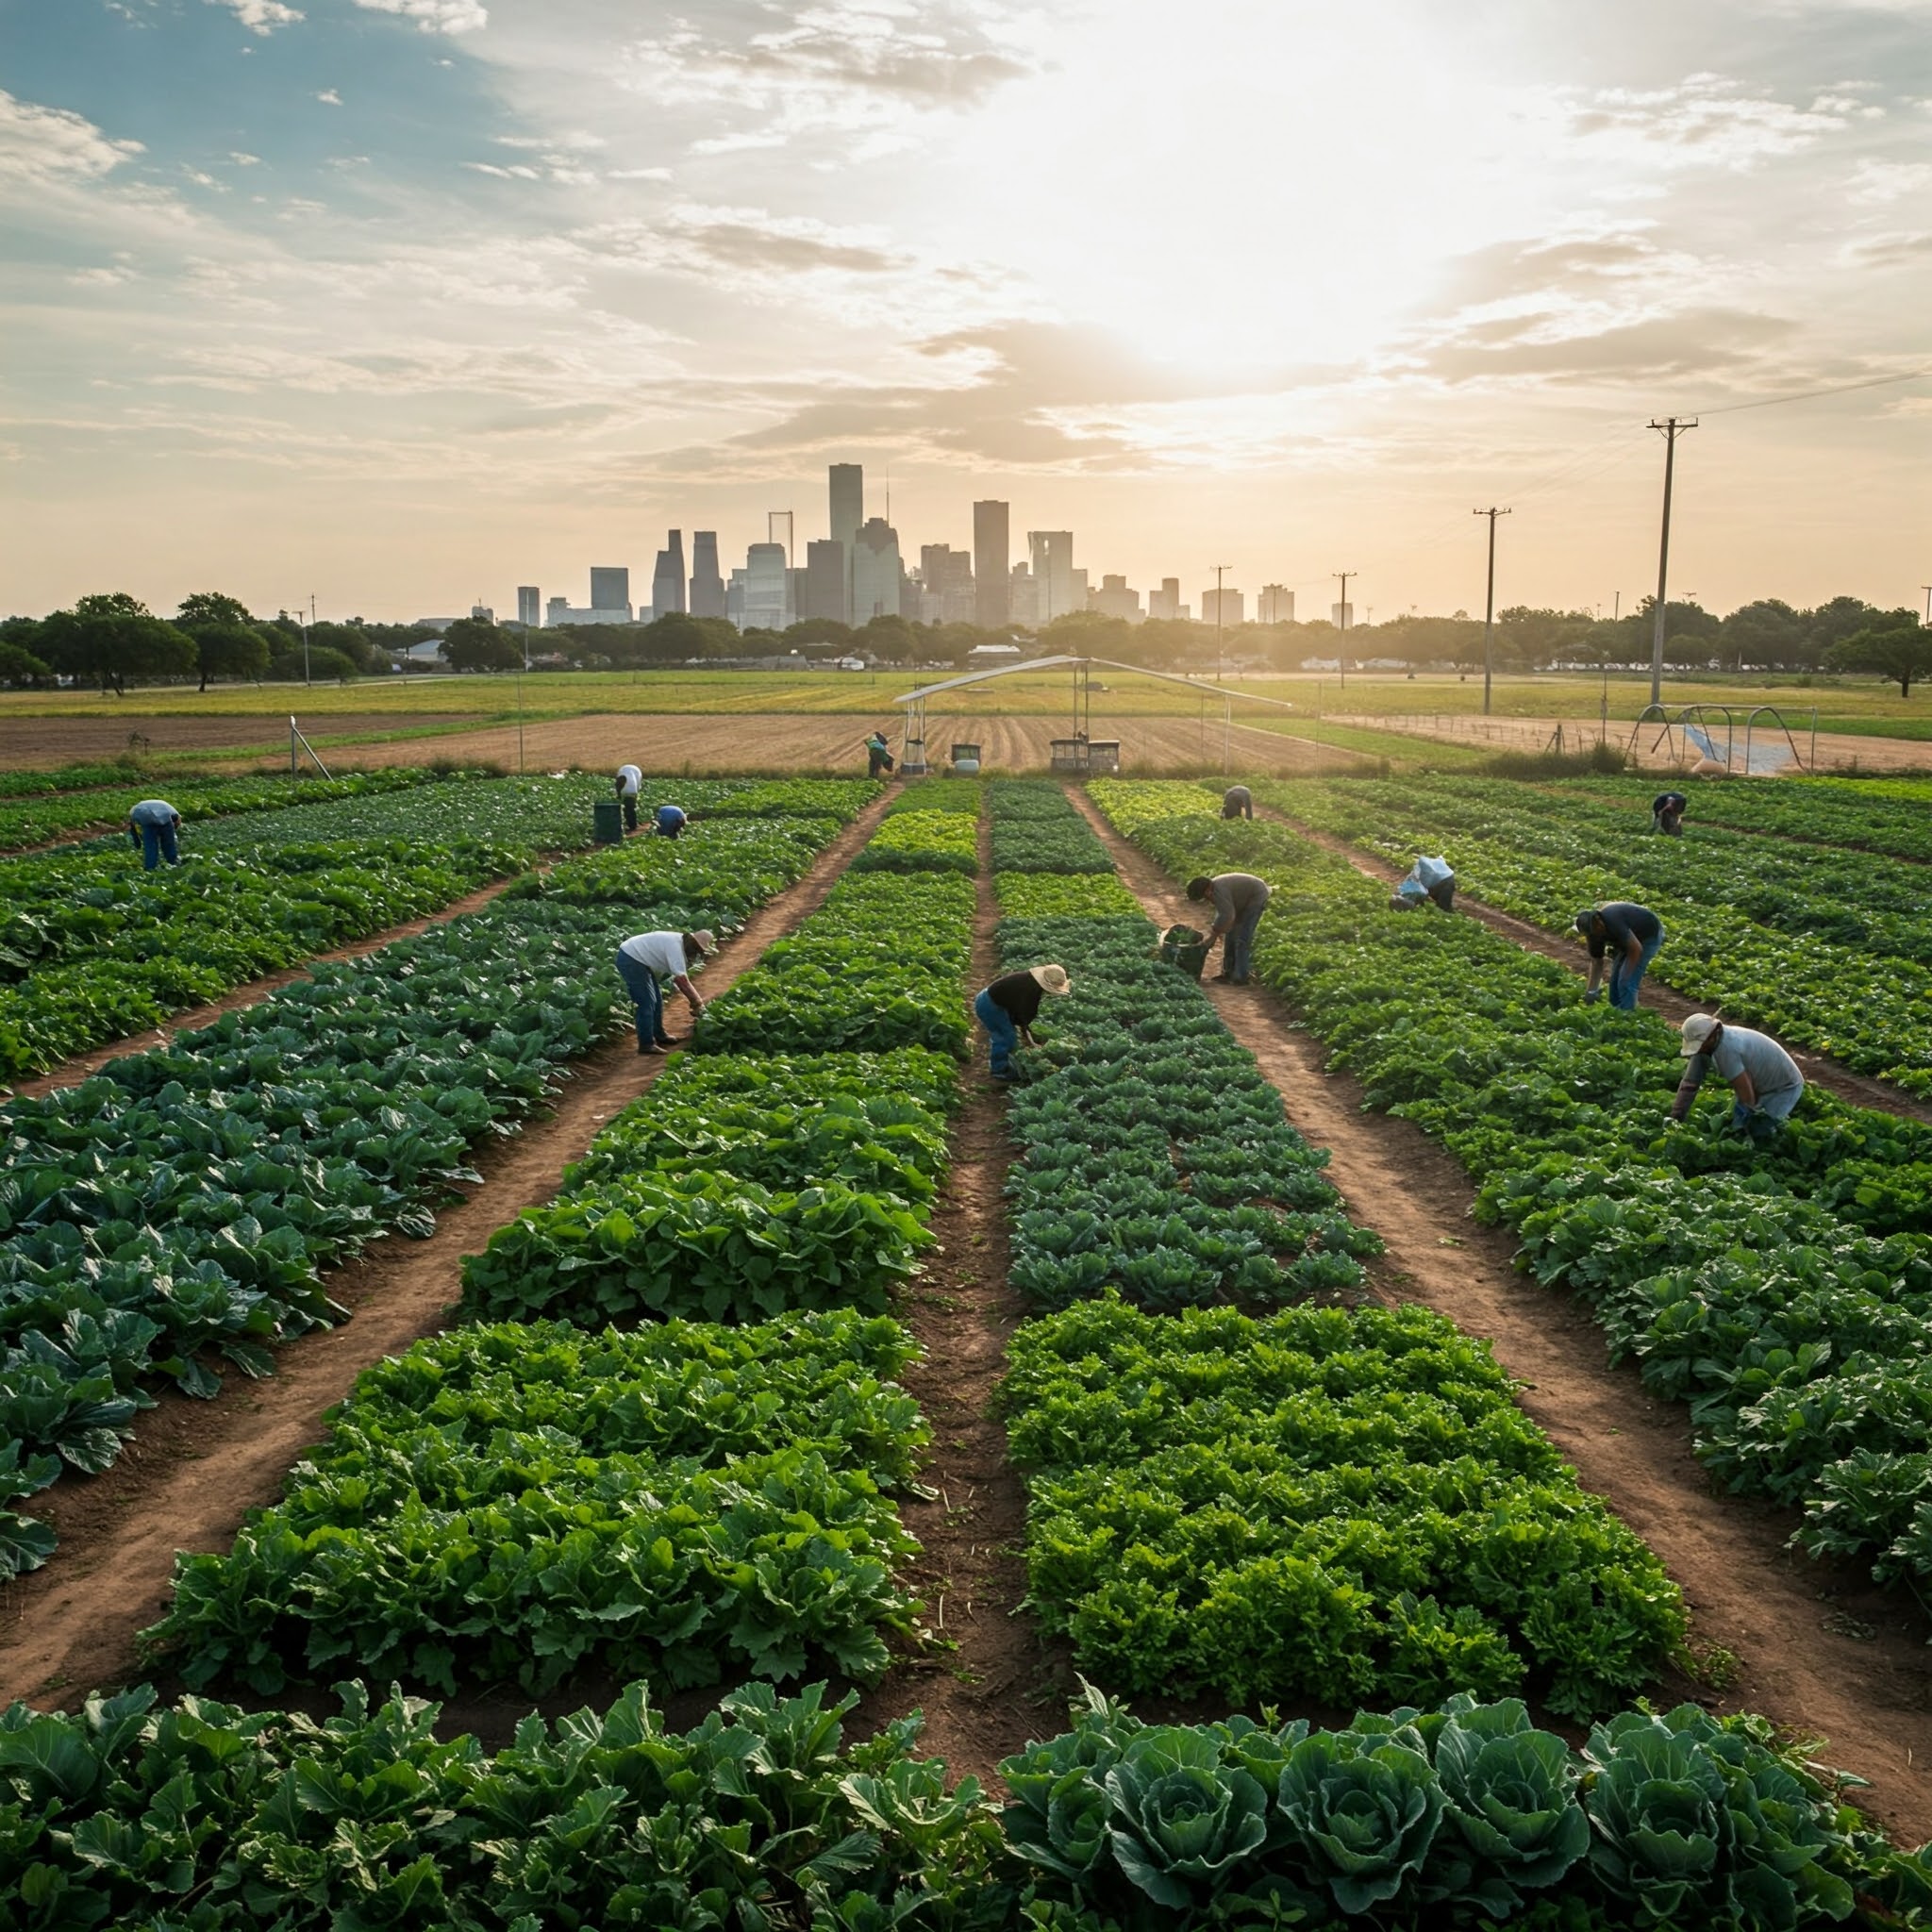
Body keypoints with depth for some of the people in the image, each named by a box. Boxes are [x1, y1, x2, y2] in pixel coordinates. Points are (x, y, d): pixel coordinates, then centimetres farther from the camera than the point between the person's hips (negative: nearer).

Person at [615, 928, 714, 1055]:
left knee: (656, 998, 17)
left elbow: (679, 977, 13)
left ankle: (659, 1035, 29)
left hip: (637, 959, 11)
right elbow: (681, 979, -29)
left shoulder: (680, 945, 5)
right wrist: (697, 1003, -23)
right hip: (629, 960, -11)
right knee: (647, 1002, -10)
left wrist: (696, 1000, 7)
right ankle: (646, 1044, -5)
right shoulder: (675, 947, -25)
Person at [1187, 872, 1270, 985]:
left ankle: (1240, 977, -11)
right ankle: (1228, 972, 18)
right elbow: (1222, 911, 9)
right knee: (1231, 934, 11)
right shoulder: (1214, 887, -1)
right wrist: (1216, 929, -2)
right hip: (1245, 899, 10)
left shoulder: (1219, 891, -31)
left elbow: (1227, 916, -34)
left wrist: (1214, 934, -24)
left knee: (1242, 938, -13)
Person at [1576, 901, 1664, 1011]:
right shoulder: (1594, 931, -9)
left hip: (1650, 935, -8)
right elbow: (1596, 961, 1)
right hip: (1634, 936, 9)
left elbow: (1636, 949, -30)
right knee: (1616, 979, 10)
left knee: (1626, 982, -13)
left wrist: (1626, 977, -21)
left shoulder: (1612, 921, -35)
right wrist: (1591, 991, -4)